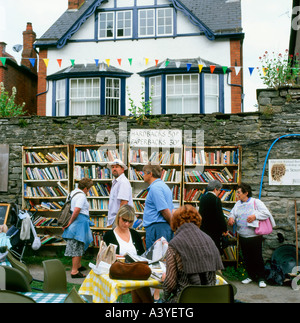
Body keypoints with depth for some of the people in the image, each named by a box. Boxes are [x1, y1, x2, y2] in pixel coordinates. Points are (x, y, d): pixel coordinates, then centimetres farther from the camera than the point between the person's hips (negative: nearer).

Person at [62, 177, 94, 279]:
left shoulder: (73, 192, 14)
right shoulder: (81, 196, -16)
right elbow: (76, 210, -27)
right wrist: (70, 222, -15)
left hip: (75, 222, 10)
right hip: (80, 222, -10)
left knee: (80, 246, 22)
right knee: (77, 247, -4)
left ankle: (78, 265, 35)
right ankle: (74, 271, 1)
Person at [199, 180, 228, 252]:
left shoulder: (203, 198, 6)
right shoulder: (216, 199, -16)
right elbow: (220, 216, -16)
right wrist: (225, 229, -5)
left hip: (203, 228, 7)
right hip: (214, 230, -7)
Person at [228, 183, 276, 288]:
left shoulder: (256, 202, -5)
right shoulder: (238, 204, 11)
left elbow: (266, 213, -8)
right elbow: (233, 213, 12)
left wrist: (255, 216, -18)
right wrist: (231, 218, -10)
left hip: (255, 236, -5)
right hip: (242, 237, 5)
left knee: (257, 258, -1)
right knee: (246, 258, 11)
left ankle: (261, 278, 10)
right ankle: (251, 276, 26)